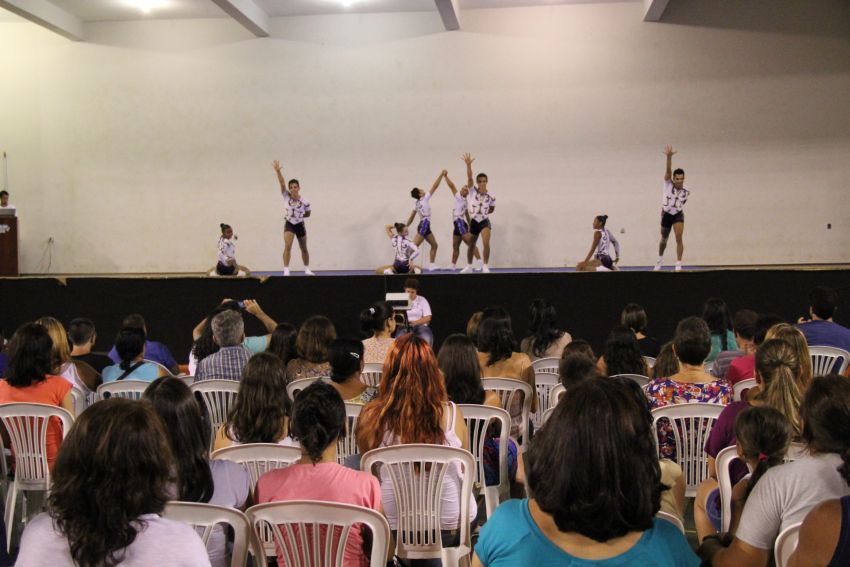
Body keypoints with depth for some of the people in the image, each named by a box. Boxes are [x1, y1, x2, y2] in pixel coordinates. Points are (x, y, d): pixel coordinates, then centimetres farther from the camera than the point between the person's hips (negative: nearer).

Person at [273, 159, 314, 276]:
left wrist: (298, 215, -6)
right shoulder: (286, 196, -14)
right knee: (287, 246, -18)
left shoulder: (305, 202, -15)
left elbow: (308, 213, 3)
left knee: (304, 249, 14)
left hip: (299, 225, 1)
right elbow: (282, 183, -29)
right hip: (289, 225, -1)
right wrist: (278, 171, -41)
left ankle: (307, 270, 31)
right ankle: (286, 271, -16)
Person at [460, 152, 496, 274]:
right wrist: (468, 164, -37)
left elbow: (492, 209, 12)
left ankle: (485, 266, -9)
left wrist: (483, 212, 3)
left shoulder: (491, 196, -7)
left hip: (484, 222, -1)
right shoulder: (473, 190, -8)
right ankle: (469, 266, 32)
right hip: (473, 222, 2)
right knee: (471, 245, 14)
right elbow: (469, 177, -24)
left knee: (486, 243, -21)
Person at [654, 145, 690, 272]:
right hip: (666, 214, 0)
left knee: (679, 238, -19)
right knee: (664, 240, 15)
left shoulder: (686, 192, -9)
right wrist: (669, 157, -48)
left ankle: (678, 265, -14)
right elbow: (668, 170, -33)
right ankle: (660, 259, 43)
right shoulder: (668, 184, -16)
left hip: (678, 215, 0)